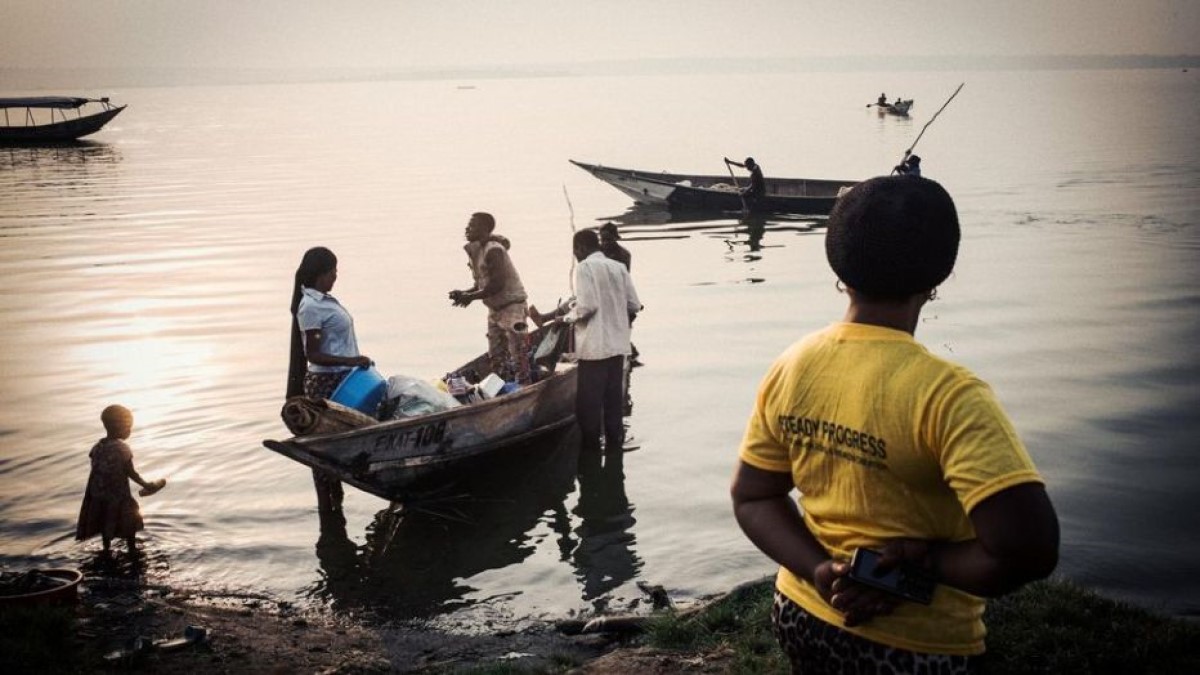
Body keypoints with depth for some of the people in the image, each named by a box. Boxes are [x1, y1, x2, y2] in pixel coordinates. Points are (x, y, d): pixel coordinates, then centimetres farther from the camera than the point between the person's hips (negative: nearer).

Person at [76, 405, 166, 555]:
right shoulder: (122, 448, -19)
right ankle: (132, 550, 19)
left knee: (105, 522, 20)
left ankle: (106, 549, 29)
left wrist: (92, 493, 15)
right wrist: (146, 485, -2)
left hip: (99, 494, 5)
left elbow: (94, 471, 4)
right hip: (119, 493, -5)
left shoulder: (98, 447, -2)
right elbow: (131, 472, -15)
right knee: (129, 522, 11)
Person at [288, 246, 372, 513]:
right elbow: (312, 355, -18)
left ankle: (336, 502, 24)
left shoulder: (324, 300, 11)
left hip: (341, 379, 9)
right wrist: (350, 360, -24)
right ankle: (326, 507, 8)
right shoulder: (311, 307, -16)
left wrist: (354, 363, 19)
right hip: (325, 383, -9)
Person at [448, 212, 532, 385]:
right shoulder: (475, 251, 8)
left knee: (518, 355, -7)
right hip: (495, 309, 10)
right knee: (496, 357, 13)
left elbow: (497, 284, -24)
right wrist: (464, 293, -2)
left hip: (512, 307, -10)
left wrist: (471, 297, -17)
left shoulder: (493, 251, -20)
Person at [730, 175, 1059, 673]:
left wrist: (822, 571, -11)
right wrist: (922, 561, -16)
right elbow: (1029, 549, -29)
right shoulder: (947, 394, -24)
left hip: (800, 615, 5)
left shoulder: (789, 368, -6)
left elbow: (751, 498, 0)